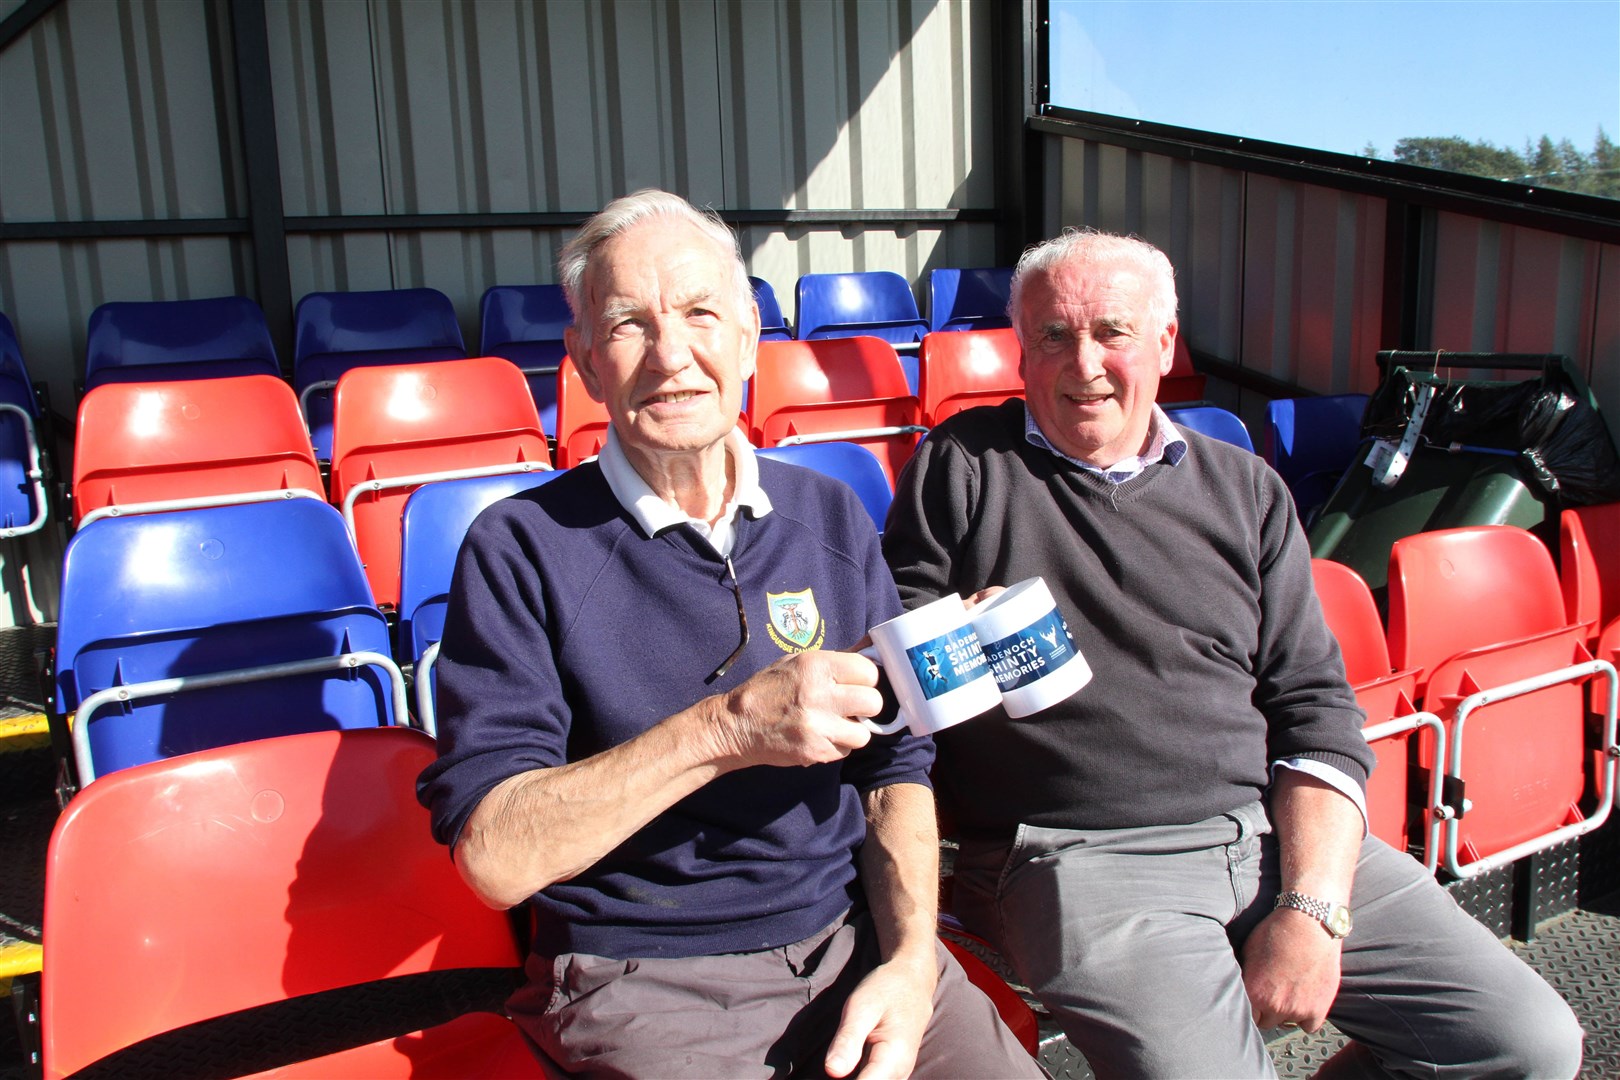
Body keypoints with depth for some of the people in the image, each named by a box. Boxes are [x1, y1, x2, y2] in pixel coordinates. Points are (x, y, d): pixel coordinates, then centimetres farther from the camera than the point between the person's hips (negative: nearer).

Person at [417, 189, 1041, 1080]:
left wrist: (910, 961, -6)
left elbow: (894, 763, 9)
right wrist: (723, 729, -22)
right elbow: (492, 855, -13)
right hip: (645, 980, -3)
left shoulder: (832, 518, 7)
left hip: (851, 939, 3)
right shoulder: (522, 550, -6)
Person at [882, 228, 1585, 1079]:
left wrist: (1313, 908, -5)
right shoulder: (962, 466, 7)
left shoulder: (1245, 490, 14)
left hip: (1274, 834, 4)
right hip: (1082, 853, -3)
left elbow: (1314, 705, 8)